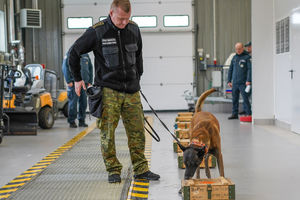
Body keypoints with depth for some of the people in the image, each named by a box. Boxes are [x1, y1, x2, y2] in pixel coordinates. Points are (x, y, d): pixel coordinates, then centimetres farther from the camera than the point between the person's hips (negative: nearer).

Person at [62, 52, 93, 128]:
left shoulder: (86, 55, 15)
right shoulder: (69, 54, 0)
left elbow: (90, 68, 18)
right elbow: (65, 68, -5)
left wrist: (90, 81, 10)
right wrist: (68, 81, -12)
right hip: (74, 83, -5)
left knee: (83, 103, 5)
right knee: (73, 102, -4)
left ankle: (82, 121, 14)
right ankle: (72, 122, 4)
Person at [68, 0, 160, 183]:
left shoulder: (134, 29, 6)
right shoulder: (97, 32, -7)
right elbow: (75, 52, 5)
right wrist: (77, 79, 10)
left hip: (131, 91, 4)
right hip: (108, 90, -4)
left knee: (137, 130, 3)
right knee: (107, 131, -3)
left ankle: (141, 169, 14)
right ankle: (113, 170, 10)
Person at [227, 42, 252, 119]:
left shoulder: (247, 57, -2)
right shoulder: (234, 57, 15)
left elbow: (250, 69, -10)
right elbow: (230, 69, 18)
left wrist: (248, 80, -19)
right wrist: (229, 81, 13)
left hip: (243, 83, -6)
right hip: (235, 83, 6)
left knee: (245, 99, -8)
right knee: (234, 99, 8)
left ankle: (248, 114, -3)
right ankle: (235, 114, 15)